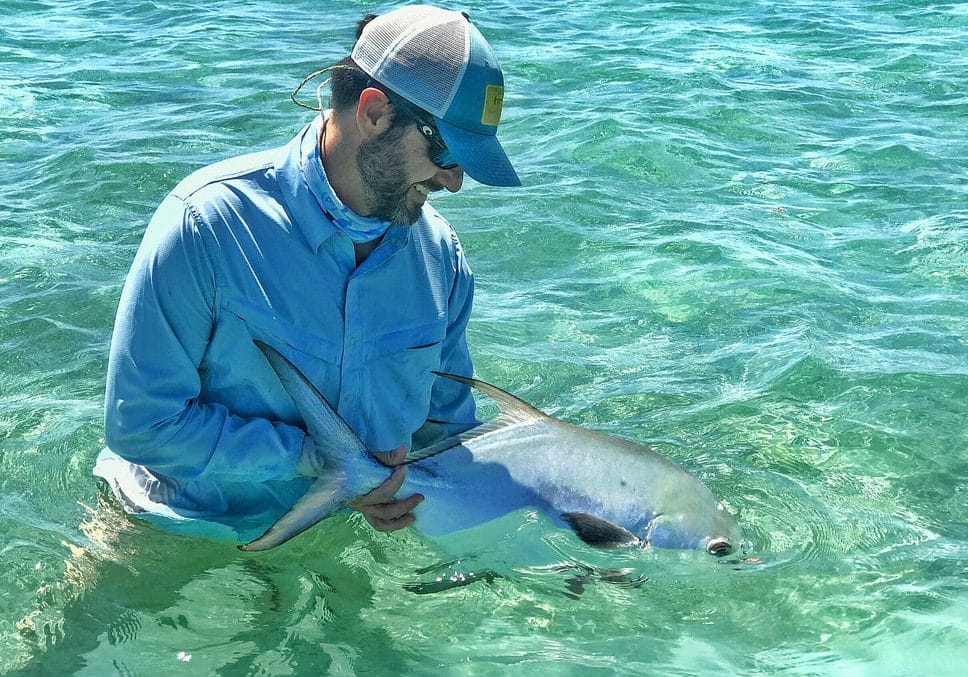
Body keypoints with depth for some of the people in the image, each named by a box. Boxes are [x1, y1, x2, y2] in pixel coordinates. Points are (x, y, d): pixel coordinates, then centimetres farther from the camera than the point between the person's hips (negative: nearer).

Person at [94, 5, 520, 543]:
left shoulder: (442, 256, -4)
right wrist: (318, 459, -23)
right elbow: (141, 422, -21)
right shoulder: (207, 221, -21)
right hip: (185, 533, -3)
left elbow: (447, 424, 9)